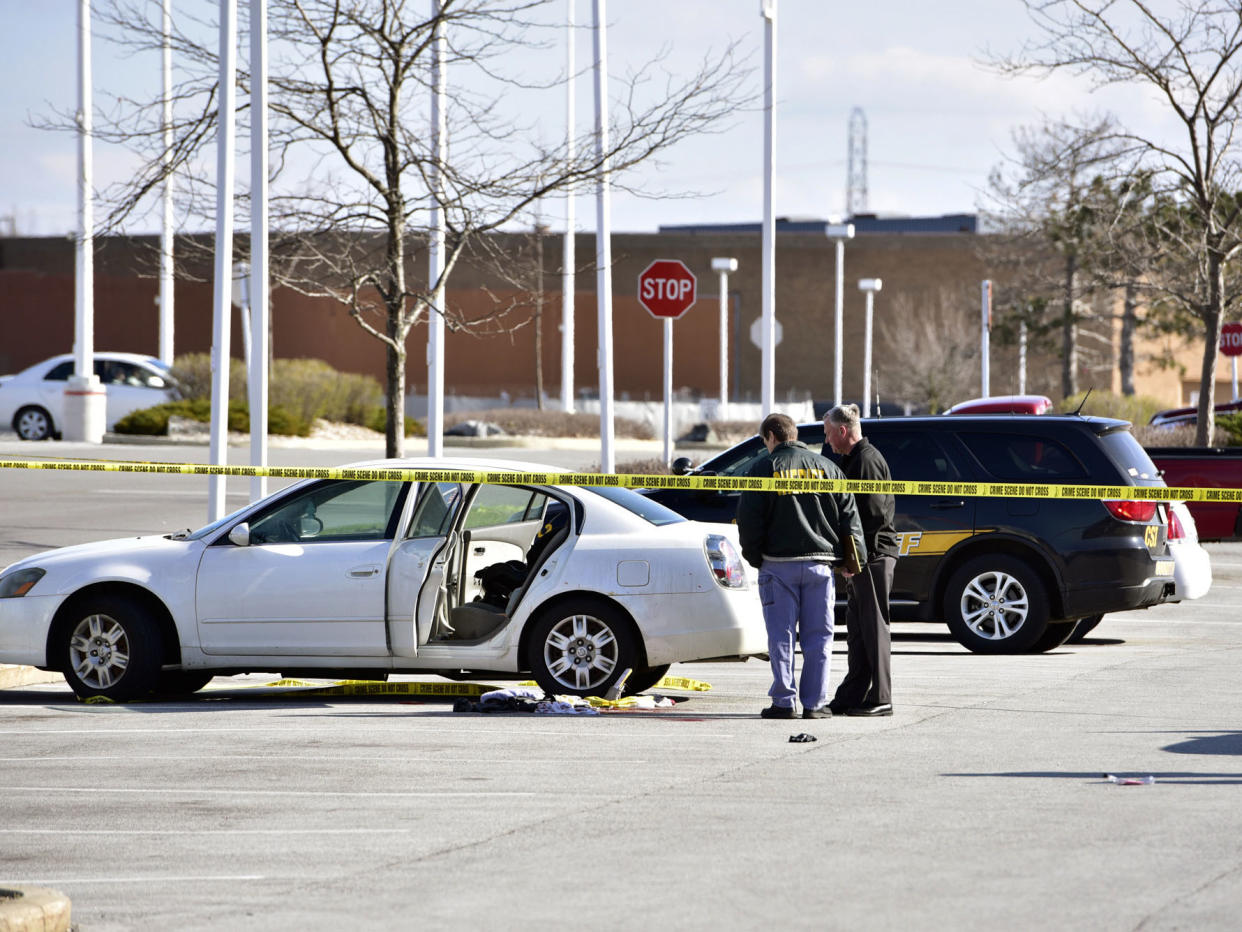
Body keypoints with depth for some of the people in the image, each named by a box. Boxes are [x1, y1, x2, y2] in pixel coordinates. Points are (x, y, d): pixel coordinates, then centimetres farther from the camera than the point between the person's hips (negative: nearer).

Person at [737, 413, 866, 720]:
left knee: (781, 636, 2)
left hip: (778, 563, -2)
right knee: (818, 637, 5)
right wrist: (854, 557, 12)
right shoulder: (826, 467, 9)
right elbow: (849, 515, 8)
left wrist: (754, 556, 7)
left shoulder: (765, 468, -1)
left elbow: (749, 518, -4)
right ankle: (814, 703, 3)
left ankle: (784, 702, -2)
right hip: (819, 562, 2)